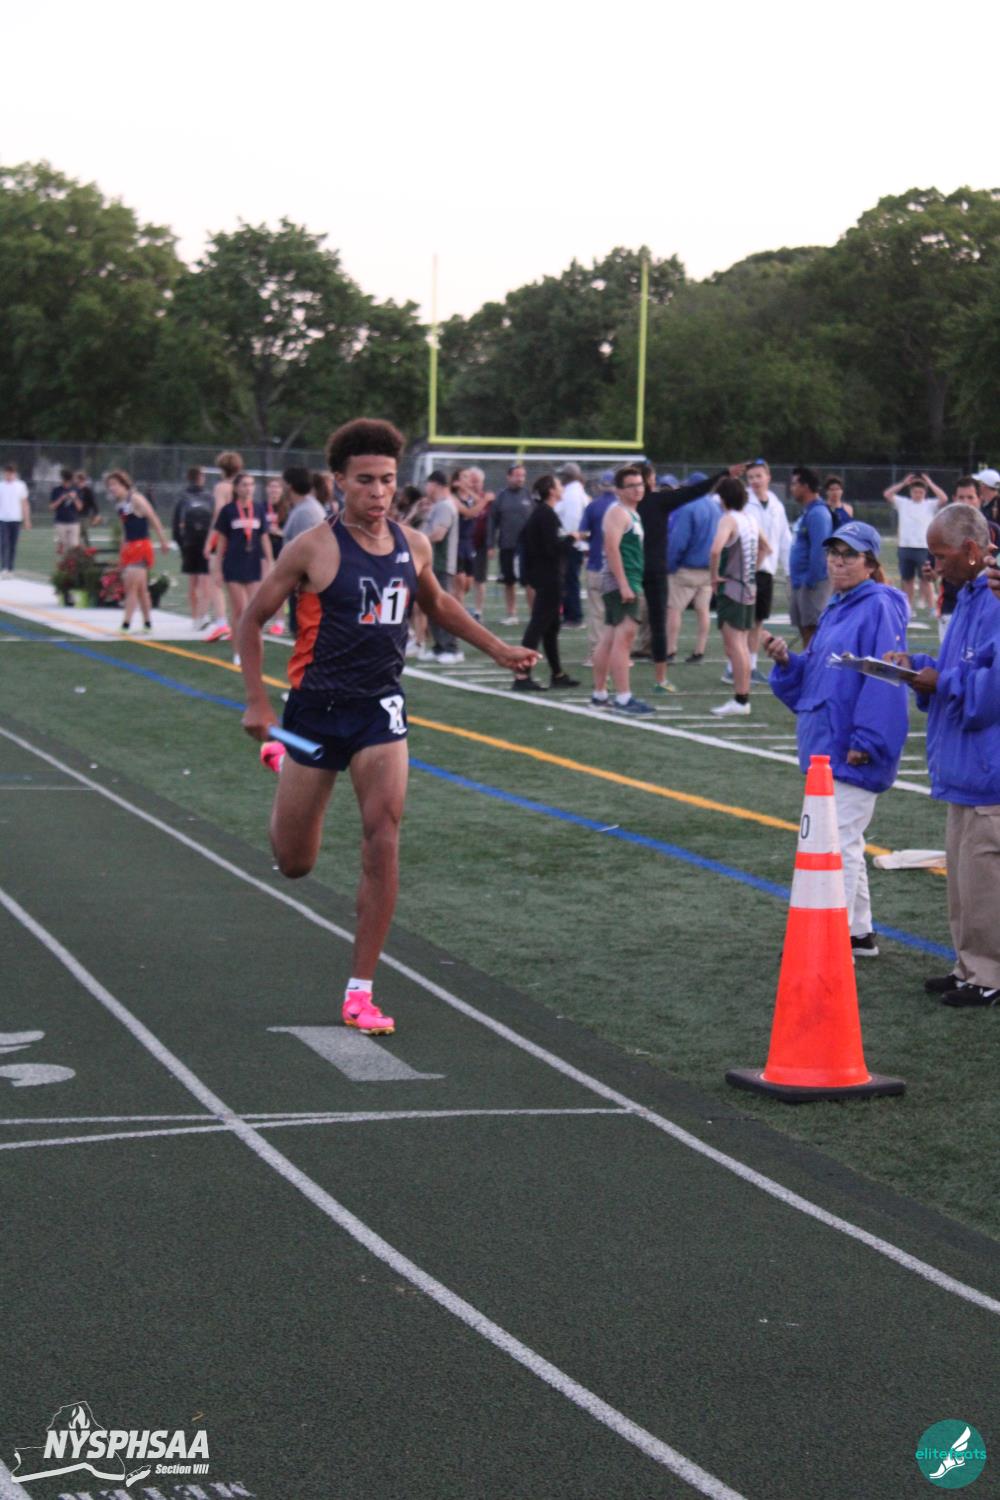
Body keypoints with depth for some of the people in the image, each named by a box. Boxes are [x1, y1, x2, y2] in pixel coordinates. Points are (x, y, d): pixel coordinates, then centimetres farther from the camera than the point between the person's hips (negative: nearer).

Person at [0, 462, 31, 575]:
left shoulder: (21, 485, 6)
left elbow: (25, 504, 10)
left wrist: (27, 520, 7)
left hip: (16, 519, 1)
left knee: (13, 545, 4)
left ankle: (10, 570, 9)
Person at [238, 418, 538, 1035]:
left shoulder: (414, 545, 2)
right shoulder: (313, 549, -12)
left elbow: (437, 603, 23)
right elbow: (253, 619, -3)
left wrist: (498, 648, 17)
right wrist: (257, 701, -8)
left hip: (381, 707, 3)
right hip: (317, 707, -3)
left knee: (383, 841, -13)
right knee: (294, 863, 8)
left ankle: (361, 990, -4)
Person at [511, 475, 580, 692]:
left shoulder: (539, 513, 13)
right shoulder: (547, 515, -17)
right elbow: (553, 548, -23)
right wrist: (571, 539, -8)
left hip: (542, 577, 10)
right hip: (550, 578, -10)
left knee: (551, 626, 16)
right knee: (539, 625, -11)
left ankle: (557, 674, 24)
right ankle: (522, 676, -14)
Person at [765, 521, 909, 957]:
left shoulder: (880, 609, -13)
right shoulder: (834, 611, 16)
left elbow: (884, 681, -19)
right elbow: (813, 677, 21)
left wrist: (866, 741, -22)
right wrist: (787, 661, 1)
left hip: (854, 754, -10)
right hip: (826, 748, 10)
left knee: (840, 841, -10)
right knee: (844, 842, 16)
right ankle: (860, 933, 26)